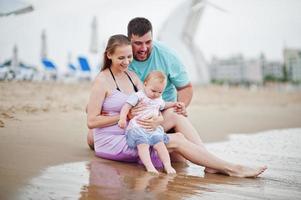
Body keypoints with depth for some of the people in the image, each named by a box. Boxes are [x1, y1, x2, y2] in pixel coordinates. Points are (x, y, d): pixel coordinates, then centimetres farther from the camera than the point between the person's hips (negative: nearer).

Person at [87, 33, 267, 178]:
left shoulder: (132, 76, 12)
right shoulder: (102, 81, -12)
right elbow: (91, 121, -15)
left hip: (132, 134, 7)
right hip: (111, 142, -7)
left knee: (176, 118, -10)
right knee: (176, 141, -16)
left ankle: (213, 165, -18)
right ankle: (231, 168, -13)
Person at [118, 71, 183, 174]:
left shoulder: (159, 99, 21)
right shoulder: (139, 96, -3)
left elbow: (163, 105, 46)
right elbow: (127, 106, -12)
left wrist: (174, 104, 35)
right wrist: (122, 118, -25)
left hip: (153, 128, 6)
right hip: (137, 128, -6)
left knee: (160, 144, -15)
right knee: (143, 145, -27)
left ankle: (168, 166, -15)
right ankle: (149, 166, -35)